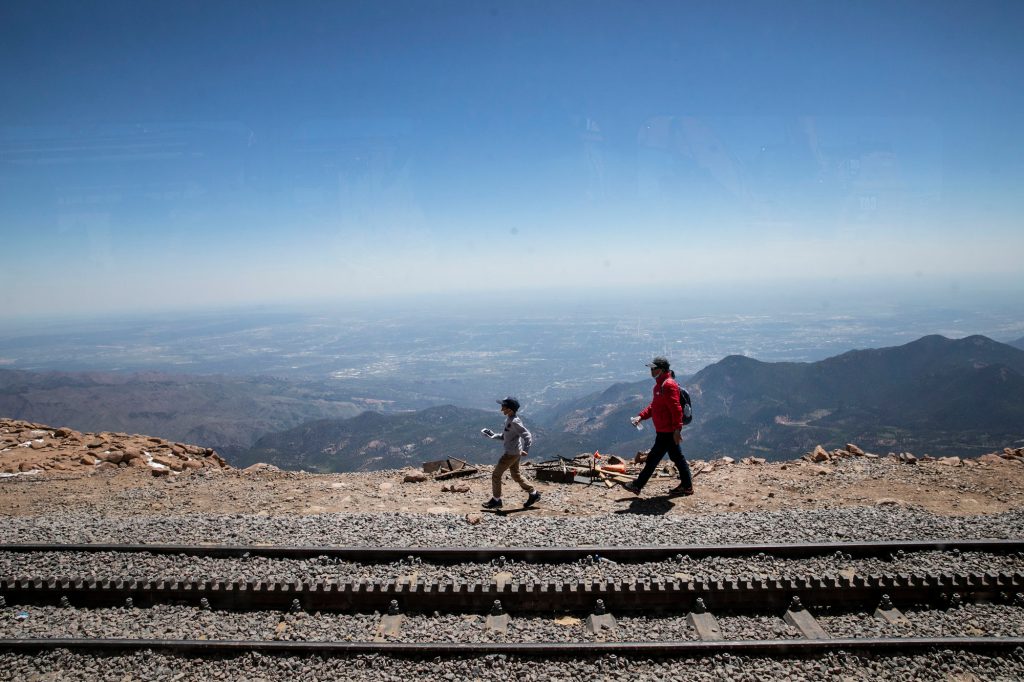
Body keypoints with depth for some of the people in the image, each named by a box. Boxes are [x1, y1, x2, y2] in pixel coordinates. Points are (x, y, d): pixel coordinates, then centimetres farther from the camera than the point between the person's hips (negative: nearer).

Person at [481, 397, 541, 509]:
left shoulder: (514, 422, -21)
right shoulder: (508, 420, 9)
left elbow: (527, 435, -24)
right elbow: (504, 436, 19)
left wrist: (525, 450, -33)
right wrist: (492, 435, 9)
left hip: (512, 453, -10)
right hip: (513, 453, 10)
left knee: (496, 475, -1)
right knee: (516, 475, 21)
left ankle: (496, 500, 10)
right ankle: (534, 494, 29)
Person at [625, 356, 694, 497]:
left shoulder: (668, 385, -19)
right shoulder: (660, 385, 14)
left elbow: (676, 409, -23)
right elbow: (654, 406, 20)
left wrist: (677, 429, -25)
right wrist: (641, 416, 7)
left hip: (667, 432, -10)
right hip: (664, 431, 10)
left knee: (653, 457, -2)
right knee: (677, 458, 15)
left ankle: (638, 486, 6)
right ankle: (686, 486, 22)